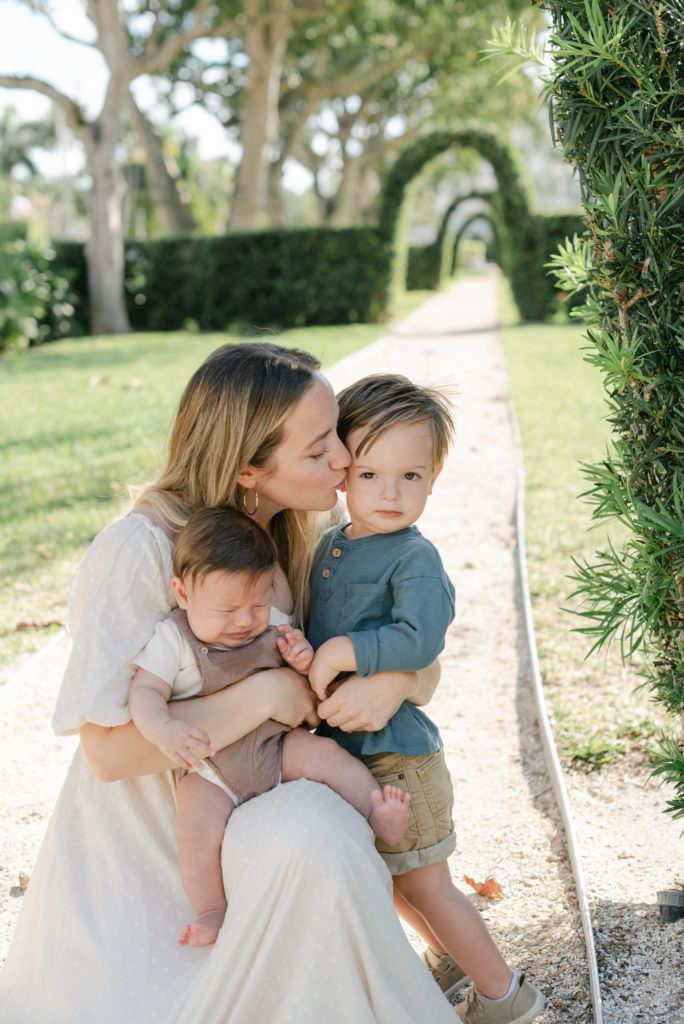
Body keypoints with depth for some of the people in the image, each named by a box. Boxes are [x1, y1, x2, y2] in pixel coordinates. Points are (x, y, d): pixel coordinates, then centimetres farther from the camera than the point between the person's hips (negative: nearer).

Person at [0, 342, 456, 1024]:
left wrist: (395, 682, -21)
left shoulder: (304, 540, -2)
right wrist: (263, 694, -25)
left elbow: (426, 670, 4)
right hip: (136, 848, -4)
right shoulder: (138, 553, -22)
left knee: (314, 834, -27)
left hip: (249, 831, 4)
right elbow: (109, 750, -25)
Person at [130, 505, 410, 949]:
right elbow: (144, 692, -16)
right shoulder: (172, 638, -10)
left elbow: (300, 690, 13)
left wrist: (305, 660, -12)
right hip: (209, 768, -3)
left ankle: (379, 813, -11)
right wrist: (163, 730, -38)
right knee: (197, 828, -24)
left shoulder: (271, 628, 2)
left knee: (326, 752, -21)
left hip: (275, 748, 3)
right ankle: (212, 912, -6)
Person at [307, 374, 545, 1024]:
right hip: (343, 746, 8)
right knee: (384, 876, 23)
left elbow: (419, 639, -32)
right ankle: (448, 957, 46)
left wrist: (339, 652, -29)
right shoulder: (330, 544, 6)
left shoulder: (415, 559, -18)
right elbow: (317, 626, 16)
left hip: (397, 753, -8)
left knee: (422, 885, 5)